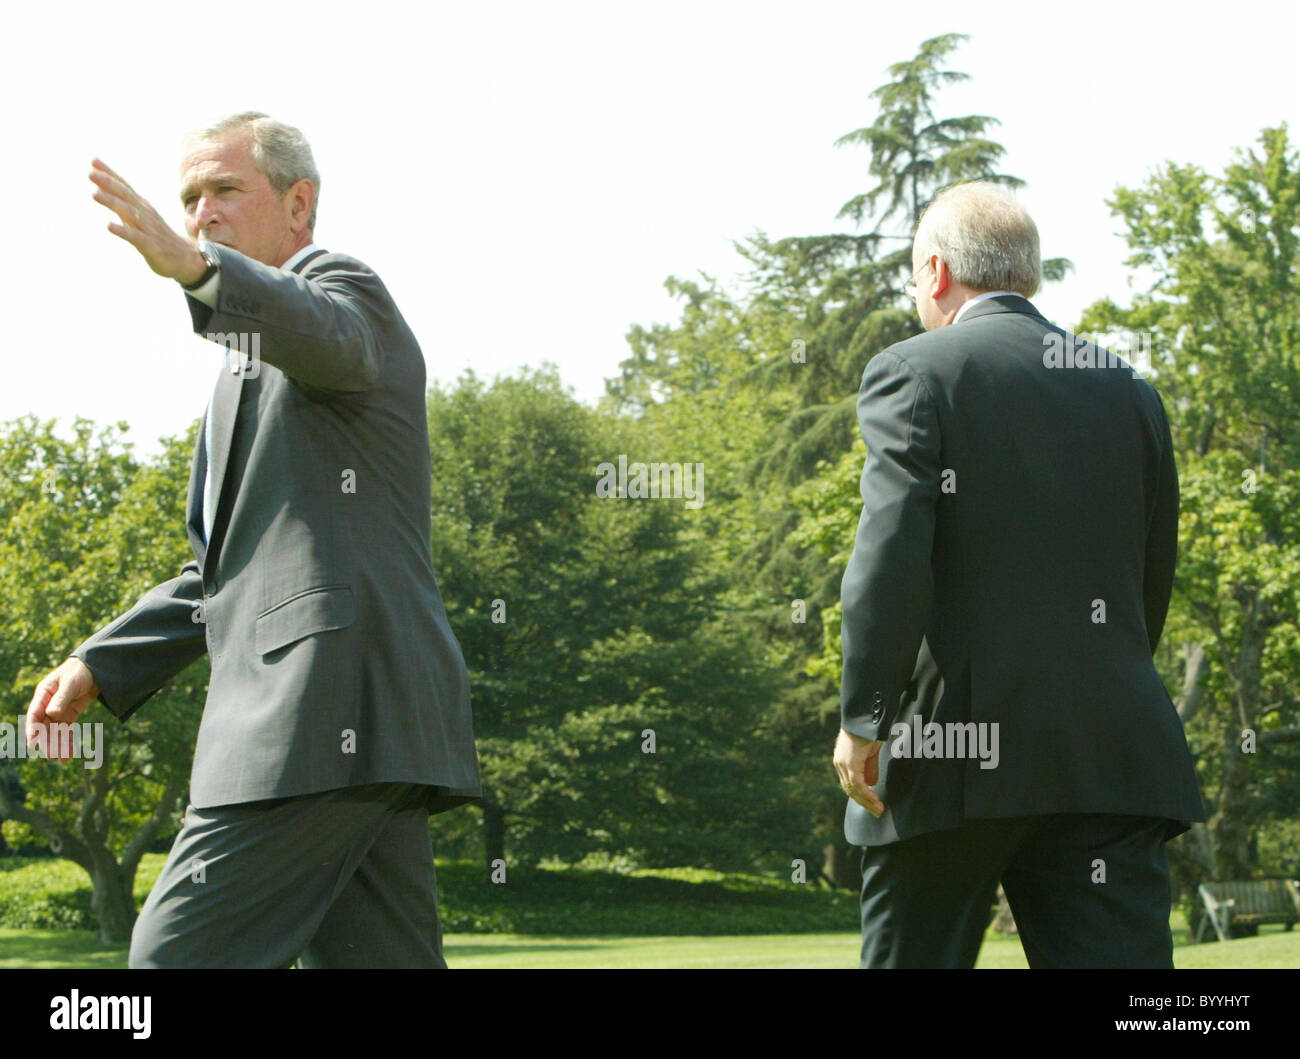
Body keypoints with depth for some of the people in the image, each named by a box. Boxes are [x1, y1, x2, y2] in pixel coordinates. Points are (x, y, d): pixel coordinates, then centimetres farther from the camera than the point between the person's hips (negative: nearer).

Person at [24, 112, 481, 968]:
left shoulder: (346, 290, 2)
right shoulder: (251, 366, 31)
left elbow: (326, 336, -26)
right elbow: (225, 567, 34)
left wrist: (197, 270, -44)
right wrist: (99, 666, 23)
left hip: (333, 695, -10)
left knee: (182, 955, -13)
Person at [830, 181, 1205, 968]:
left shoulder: (916, 371, -1)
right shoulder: (1131, 391, 13)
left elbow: (890, 549, -14)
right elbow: (1153, 583, 16)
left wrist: (863, 717, -11)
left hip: (960, 754, -3)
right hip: (1111, 753, 4)